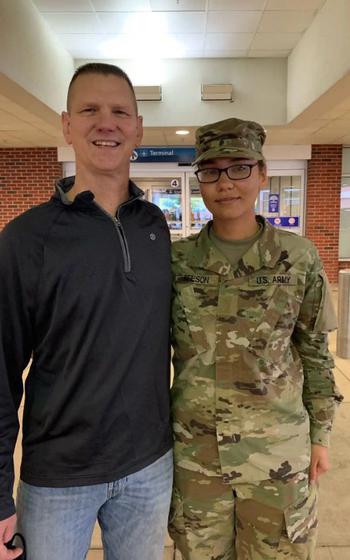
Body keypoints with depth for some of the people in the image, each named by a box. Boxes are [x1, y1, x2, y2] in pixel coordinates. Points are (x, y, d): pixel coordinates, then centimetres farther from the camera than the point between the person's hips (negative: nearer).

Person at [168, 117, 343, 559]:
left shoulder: (299, 257, -6)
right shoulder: (177, 258, -5)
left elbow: (314, 350, 2)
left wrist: (320, 436, 4)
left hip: (277, 450, 0)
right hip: (194, 448, 1)